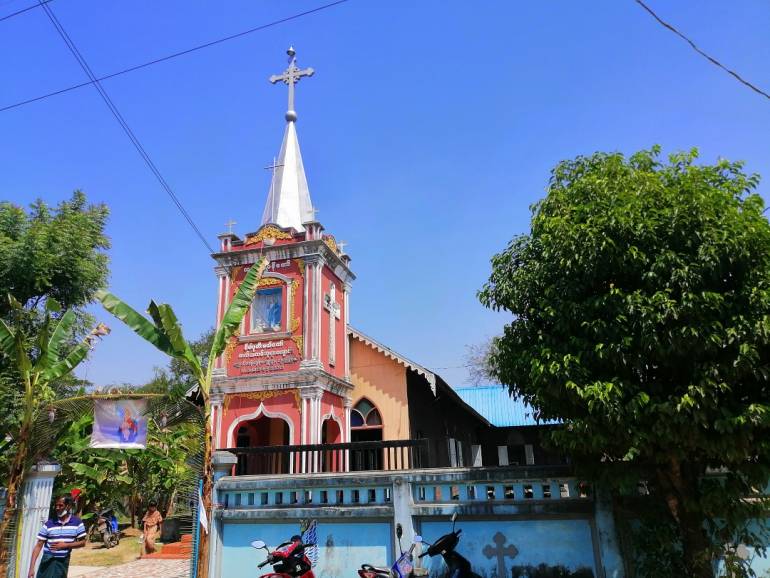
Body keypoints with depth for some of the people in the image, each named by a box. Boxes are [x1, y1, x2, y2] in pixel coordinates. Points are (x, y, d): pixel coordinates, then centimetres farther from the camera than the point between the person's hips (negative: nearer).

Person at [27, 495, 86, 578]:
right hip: (48, 562, -1)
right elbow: (38, 546, -5)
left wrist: (65, 545, -15)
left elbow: (82, 542, -1)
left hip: (63, 562, 1)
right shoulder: (48, 524, -6)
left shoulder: (77, 522, -5)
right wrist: (31, 567, -11)